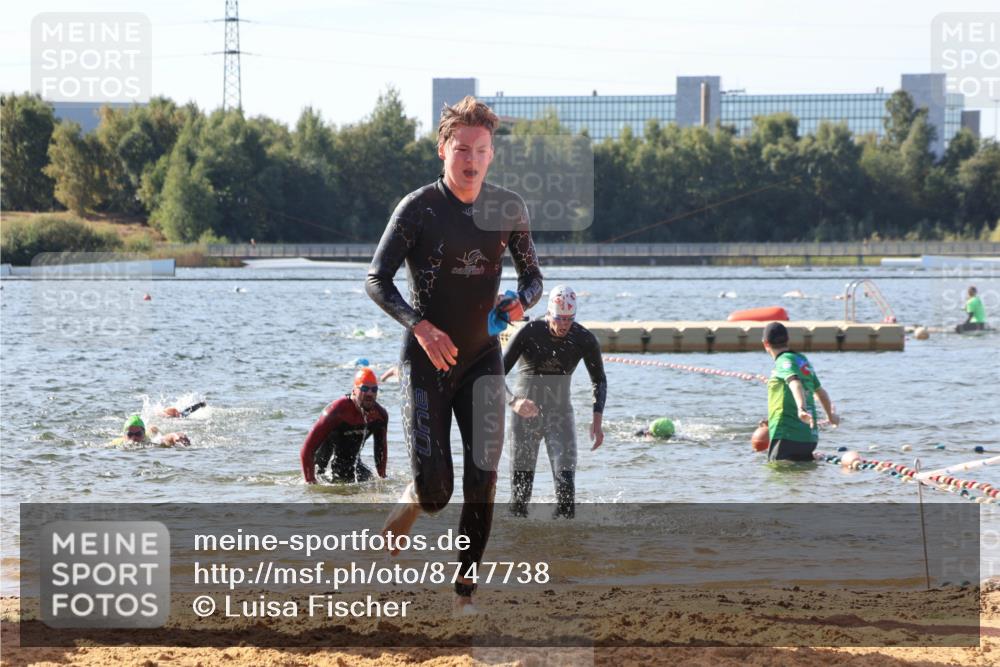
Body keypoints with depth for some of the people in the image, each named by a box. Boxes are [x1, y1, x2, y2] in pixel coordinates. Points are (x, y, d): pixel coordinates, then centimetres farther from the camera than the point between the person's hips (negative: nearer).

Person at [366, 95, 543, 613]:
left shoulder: (508, 209, 2)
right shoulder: (418, 208, -9)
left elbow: (532, 275, 12)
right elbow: (377, 281, -9)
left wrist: (521, 301, -12)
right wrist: (419, 325, -25)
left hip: (481, 359, 3)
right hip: (426, 359, -3)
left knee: (483, 478, -5)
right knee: (434, 489, -10)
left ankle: (465, 590, 5)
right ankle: (406, 507, 26)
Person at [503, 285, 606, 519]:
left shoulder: (585, 340, -8)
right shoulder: (529, 333, -15)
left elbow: (599, 380, 6)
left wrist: (597, 420, -6)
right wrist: (514, 401, -33)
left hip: (560, 413, 1)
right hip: (525, 412, -1)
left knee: (566, 477, -14)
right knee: (521, 481, 0)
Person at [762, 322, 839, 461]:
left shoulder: (785, 361, -8)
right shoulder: (803, 360, 18)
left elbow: (795, 384, -29)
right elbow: (820, 392, 31)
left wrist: (801, 409, -46)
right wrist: (831, 415, 48)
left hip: (787, 436, -8)